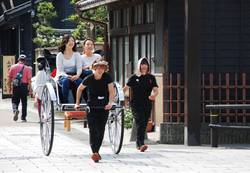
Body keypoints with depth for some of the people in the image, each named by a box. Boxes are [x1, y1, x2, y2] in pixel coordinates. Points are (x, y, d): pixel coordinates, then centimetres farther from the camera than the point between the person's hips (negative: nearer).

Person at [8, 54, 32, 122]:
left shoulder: (13, 67, 4)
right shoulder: (27, 68, -1)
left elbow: (10, 78, 5)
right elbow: (29, 79, -6)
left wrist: (9, 87, 12)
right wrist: (30, 89, -3)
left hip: (15, 86, 1)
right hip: (24, 85, -1)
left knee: (15, 101, 8)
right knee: (24, 102, 10)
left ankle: (15, 110, -23)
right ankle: (23, 117, 13)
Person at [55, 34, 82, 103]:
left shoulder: (77, 55, 9)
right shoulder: (60, 55, 4)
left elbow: (79, 68, -1)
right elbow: (60, 70, -3)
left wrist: (77, 75, -25)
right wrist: (67, 76, -24)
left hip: (74, 76, 2)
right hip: (62, 76, -2)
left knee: (79, 80, -32)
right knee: (66, 80, -37)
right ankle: (65, 102, -37)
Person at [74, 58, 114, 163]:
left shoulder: (107, 77, -7)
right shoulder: (89, 79, -9)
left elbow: (111, 91, -8)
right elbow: (80, 89, 7)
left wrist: (110, 103, -23)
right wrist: (77, 103, 7)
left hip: (103, 108, 2)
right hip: (91, 107, -2)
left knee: (100, 131, 3)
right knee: (93, 130, -14)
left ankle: (96, 152, 18)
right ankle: (94, 153, -24)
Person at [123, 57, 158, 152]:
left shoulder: (151, 78, 9)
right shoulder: (134, 77, 3)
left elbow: (156, 90, 2)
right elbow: (125, 88, 4)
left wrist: (154, 95, -21)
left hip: (147, 105, 3)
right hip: (136, 104, -3)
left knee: (144, 125, 9)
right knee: (140, 123, -19)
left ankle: (138, 144, 26)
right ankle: (141, 144, -26)